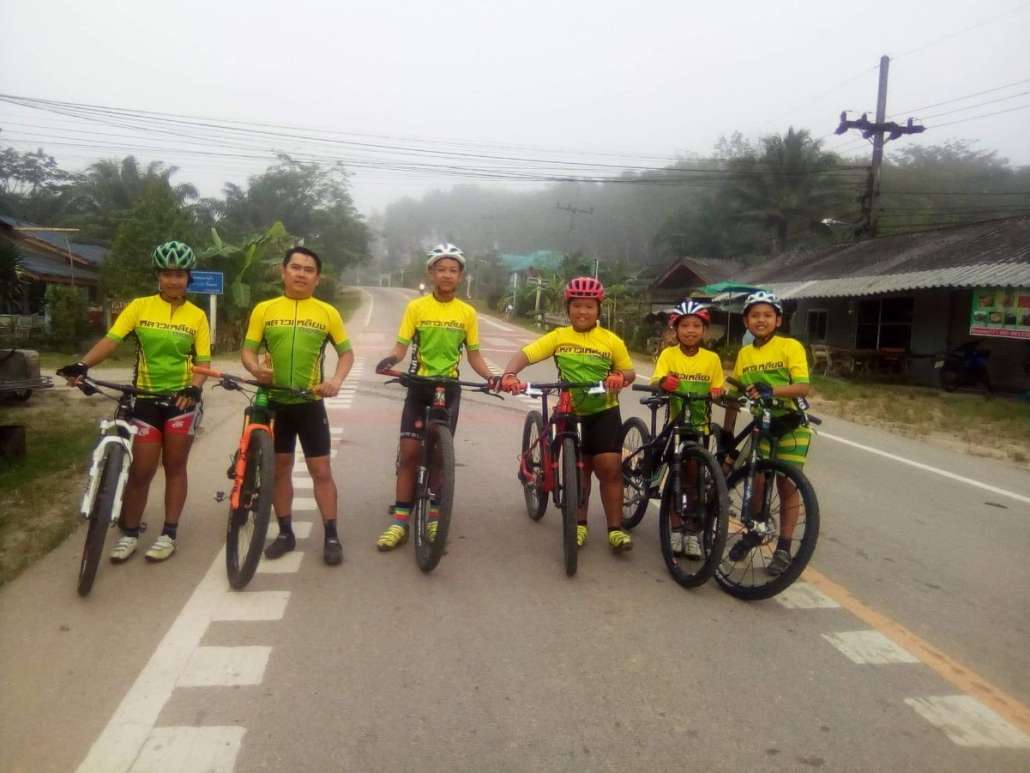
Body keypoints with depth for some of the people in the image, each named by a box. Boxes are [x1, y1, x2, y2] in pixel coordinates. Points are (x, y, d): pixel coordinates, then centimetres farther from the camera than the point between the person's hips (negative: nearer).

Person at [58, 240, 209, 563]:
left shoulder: (196, 316, 0)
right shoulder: (140, 306, 1)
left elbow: (203, 362, -2)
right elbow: (111, 339, -10)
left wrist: (193, 388, -21)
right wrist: (82, 364, -26)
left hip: (181, 399, 0)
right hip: (146, 398, 0)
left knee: (174, 467, 7)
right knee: (141, 470, 4)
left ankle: (169, 534, 16)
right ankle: (129, 533, 21)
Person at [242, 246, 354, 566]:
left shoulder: (327, 312, -1)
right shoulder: (264, 310, 1)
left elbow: (347, 351, 4)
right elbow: (248, 350, 2)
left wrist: (336, 379, -14)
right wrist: (256, 368, -20)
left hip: (310, 403, -2)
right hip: (275, 402, 2)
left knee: (321, 471, 0)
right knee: (280, 468, 11)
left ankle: (331, 537, 10)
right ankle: (285, 533, 25)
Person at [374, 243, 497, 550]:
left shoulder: (467, 313, 0)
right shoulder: (416, 307, -3)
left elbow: (474, 355, 3)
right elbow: (401, 346, -6)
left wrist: (491, 376, -15)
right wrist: (391, 359, -29)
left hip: (449, 388, 1)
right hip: (419, 386, -1)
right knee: (408, 452, -1)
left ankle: (433, 517, 21)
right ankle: (400, 521, 6)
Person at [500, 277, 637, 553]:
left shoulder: (611, 340, -5)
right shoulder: (558, 336, -5)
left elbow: (629, 371, 3)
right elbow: (526, 353, -14)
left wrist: (620, 377, -22)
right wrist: (509, 374, -34)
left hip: (604, 411, -1)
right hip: (571, 412, 1)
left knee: (609, 467, -7)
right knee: (579, 467, 10)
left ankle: (615, 529, 5)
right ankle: (579, 524, 25)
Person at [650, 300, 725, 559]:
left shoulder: (712, 359, 0)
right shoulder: (668, 354, -3)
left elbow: (718, 389, 6)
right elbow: (655, 382, -14)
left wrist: (716, 393, -17)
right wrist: (663, 382, -36)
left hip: (700, 425, 1)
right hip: (676, 423, -1)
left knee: (694, 478, 4)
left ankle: (691, 532, 14)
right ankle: (676, 530, 14)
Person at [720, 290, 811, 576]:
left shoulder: (791, 347, -10)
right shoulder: (744, 354, 3)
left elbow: (803, 387, -21)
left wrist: (772, 389, -38)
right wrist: (727, 430, 3)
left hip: (791, 422, -3)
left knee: (787, 484, -1)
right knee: (758, 480, 1)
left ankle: (783, 547, 11)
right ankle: (753, 532, 25)